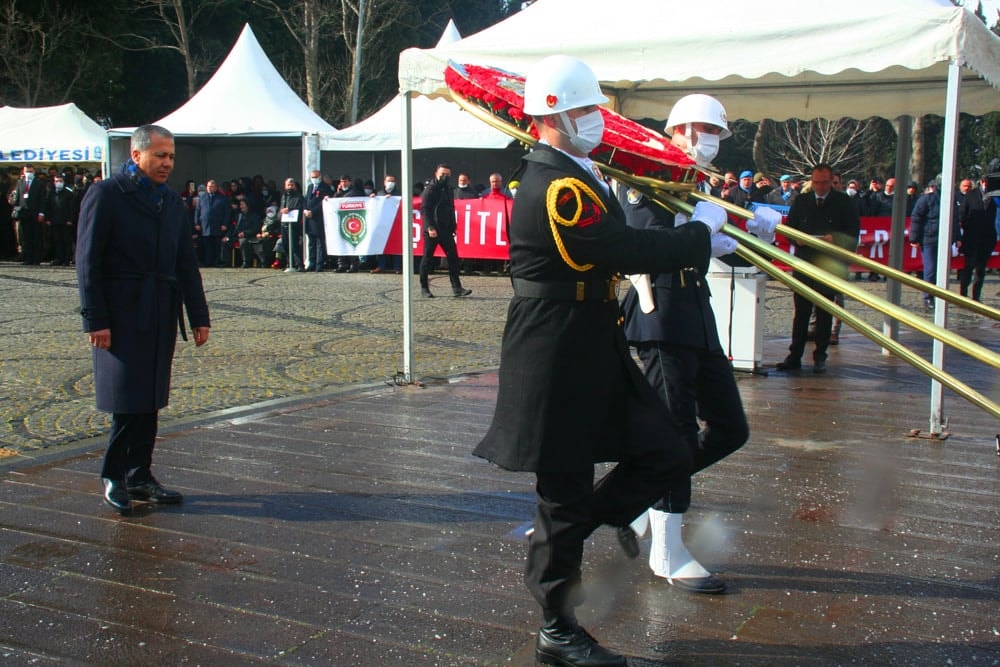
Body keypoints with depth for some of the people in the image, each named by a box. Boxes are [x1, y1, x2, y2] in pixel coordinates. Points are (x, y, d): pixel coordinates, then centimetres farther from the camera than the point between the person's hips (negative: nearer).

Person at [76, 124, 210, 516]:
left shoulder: (172, 201, 14)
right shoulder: (106, 195, -5)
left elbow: (186, 264, 16)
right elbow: (88, 262, -8)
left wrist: (199, 316, 11)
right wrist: (95, 319, -14)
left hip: (162, 315, 6)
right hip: (122, 315, -6)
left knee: (150, 400, 9)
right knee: (128, 400, -4)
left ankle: (139, 476, 19)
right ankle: (113, 476, 11)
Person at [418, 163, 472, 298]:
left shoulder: (448, 191, 16)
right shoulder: (430, 189, -6)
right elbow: (424, 210, -13)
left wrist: (452, 228, 14)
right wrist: (430, 227, -20)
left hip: (446, 230, 7)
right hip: (432, 231, -7)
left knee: (453, 257, -1)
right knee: (427, 258, 1)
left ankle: (457, 288, -1)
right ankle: (424, 288, 10)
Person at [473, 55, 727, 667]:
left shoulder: (576, 175, 14)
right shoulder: (557, 187, -20)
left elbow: (615, 243, 17)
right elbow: (632, 253, -24)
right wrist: (702, 230, -10)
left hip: (596, 348, 10)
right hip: (559, 360, -10)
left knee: (666, 458, 8)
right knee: (567, 494, 3)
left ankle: (579, 526, 28)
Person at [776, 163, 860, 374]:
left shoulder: (842, 202, 3)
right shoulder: (801, 201, 10)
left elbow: (853, 230, 0)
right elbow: (789, 227, 12)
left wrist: (835, 238, -18)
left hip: (829, 265, -2)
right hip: (803, 264, 2)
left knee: (825, 314, 4)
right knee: (801, 311, 4)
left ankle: (820, 357, 11)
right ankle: (794, 356, 8)